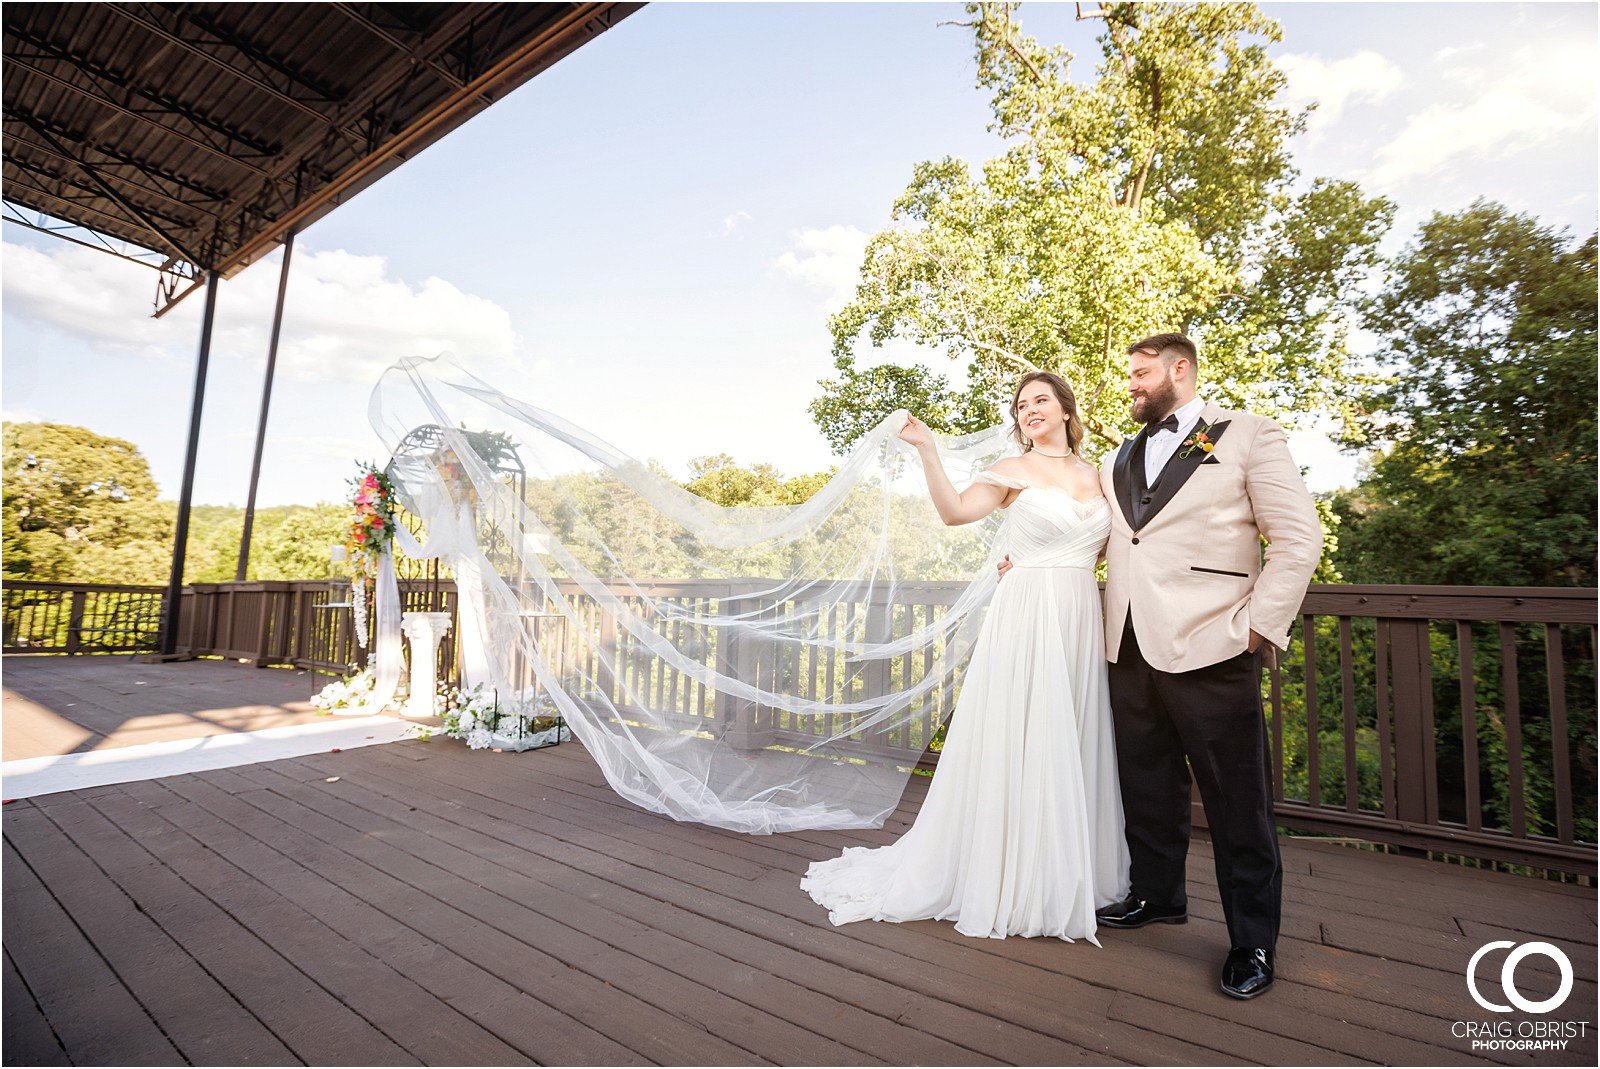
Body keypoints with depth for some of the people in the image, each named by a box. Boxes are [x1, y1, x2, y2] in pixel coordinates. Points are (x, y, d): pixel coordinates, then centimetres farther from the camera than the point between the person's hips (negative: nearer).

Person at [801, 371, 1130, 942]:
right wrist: (927, 451, -25)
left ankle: (1065, 877, 31)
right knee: (1019, 747, 0)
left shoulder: (1096, 475, 15)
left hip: (1082, 621, 6)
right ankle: (1007, 880, 18)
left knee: (1072, 748, 13)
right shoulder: (1013, 471, 0)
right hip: (1027, 620, -5)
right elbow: (954, 511, -17)